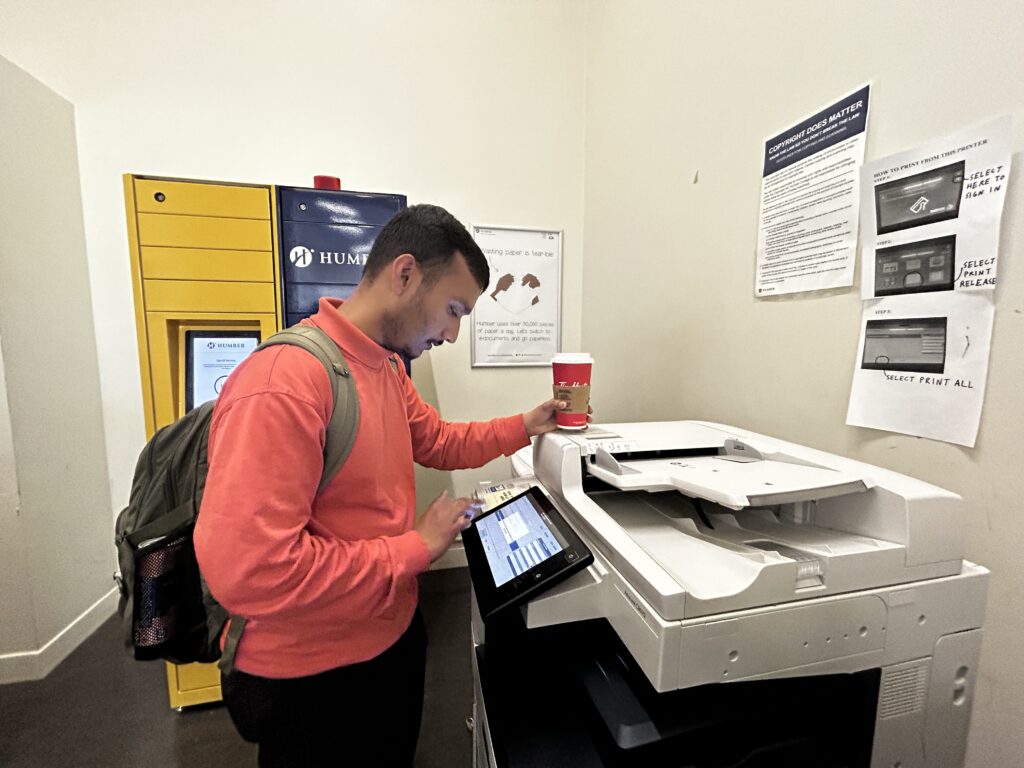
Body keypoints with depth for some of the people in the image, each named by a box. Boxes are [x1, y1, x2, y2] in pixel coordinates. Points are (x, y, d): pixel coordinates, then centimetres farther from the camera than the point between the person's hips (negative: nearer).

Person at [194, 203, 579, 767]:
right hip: (310, 679, -7)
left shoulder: (387, 369, -1)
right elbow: (249, 570, -34)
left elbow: (438, 442, 12)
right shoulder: (283, 381, -31)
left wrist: (523, 428, 3)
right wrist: (416, 547, -25)